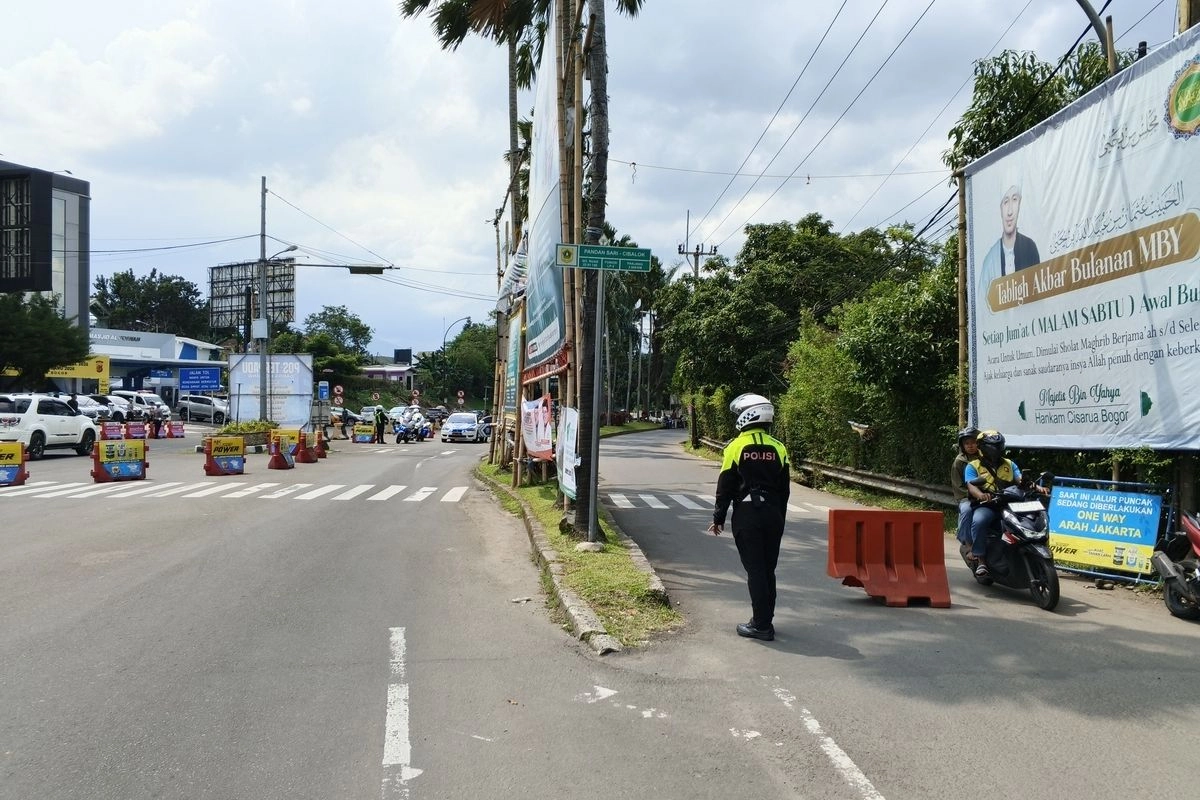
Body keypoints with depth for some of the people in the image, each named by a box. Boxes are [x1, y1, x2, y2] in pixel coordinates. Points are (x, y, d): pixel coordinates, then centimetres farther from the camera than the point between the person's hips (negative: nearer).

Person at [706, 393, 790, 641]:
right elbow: (785, 488, 10)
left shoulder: (736, 446, -7)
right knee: (768, 569, 13)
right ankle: (765, 620, 21)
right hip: (773, 514, 4)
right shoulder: (778, 448, 5)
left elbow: (725, 487, -6)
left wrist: (718, 518, 4)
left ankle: (761, 625, 0)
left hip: (746, 514, -4)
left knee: (755, 570, -1)